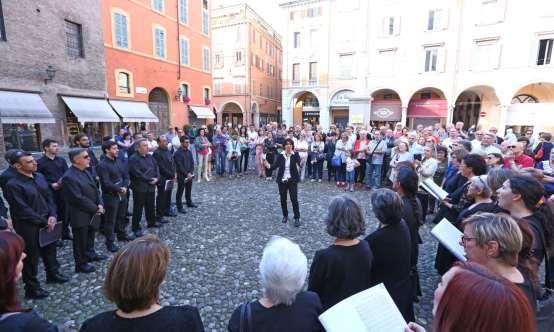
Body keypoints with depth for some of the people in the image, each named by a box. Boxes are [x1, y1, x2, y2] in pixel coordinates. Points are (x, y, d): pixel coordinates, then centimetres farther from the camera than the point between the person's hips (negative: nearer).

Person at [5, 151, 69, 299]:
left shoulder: (39, 177, 2)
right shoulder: (13, 185, -19)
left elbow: (49, 197, 6)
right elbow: (23, 210, -19)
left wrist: (52, 216, -7)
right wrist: (44, 222, -14)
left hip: (47, 222, 7)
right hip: (28, 227, -6)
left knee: (50, 249, 22)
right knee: (31, 257, 9)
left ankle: (53, 273, 44)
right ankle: (32, 288, 26)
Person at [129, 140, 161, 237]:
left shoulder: (150, 157, 9)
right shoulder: (133, 159, -13)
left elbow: (156, 167, 9)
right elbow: (137, 173, -21)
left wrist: (157, 178, -8)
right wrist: (150, 179, -17)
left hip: (151, 186, 7)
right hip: (139, 188, -7)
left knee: (150, 205, 20)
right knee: (138, 208, 3)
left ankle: (151, 221, 37)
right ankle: (136, 228, 15)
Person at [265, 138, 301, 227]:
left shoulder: (295, 155, -6)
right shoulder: (280, 156, 0)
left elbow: (298, 164, -19)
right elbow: (275, 166, -3)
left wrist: (298, 167, -42)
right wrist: (268, 166, -23)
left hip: (292, 180, -2)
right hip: (282, 180, 3)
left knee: (294, 199, -4)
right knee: (283, 199, 11)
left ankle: (297, 218, 9)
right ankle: (285, 216, 31)